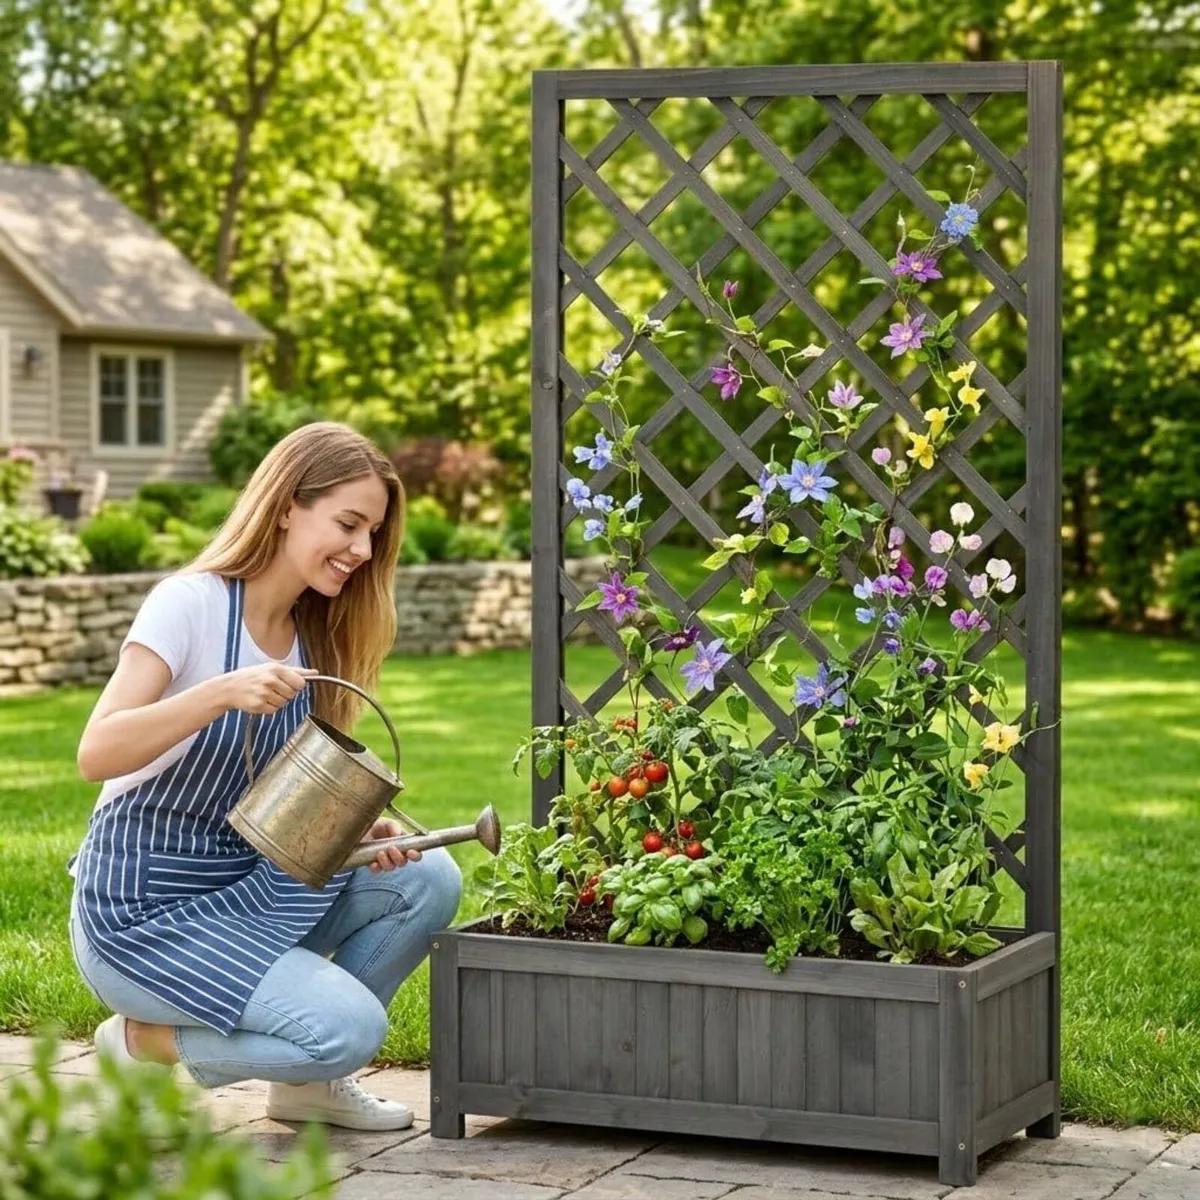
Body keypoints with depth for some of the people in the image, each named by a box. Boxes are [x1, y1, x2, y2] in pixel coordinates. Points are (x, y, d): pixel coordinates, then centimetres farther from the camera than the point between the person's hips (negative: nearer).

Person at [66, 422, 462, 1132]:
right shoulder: (192, 602, -15)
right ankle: (145, 1044, 1)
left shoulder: (313, 637, 7)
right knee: (350, 1027, -22)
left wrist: (357, 831, -12)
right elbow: (97, 754, -23)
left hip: (244, 887, 7)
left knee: (428, 880, -12)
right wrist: (222, 693, -36)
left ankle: (309, 1080, 7)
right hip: (142, 911, -7)